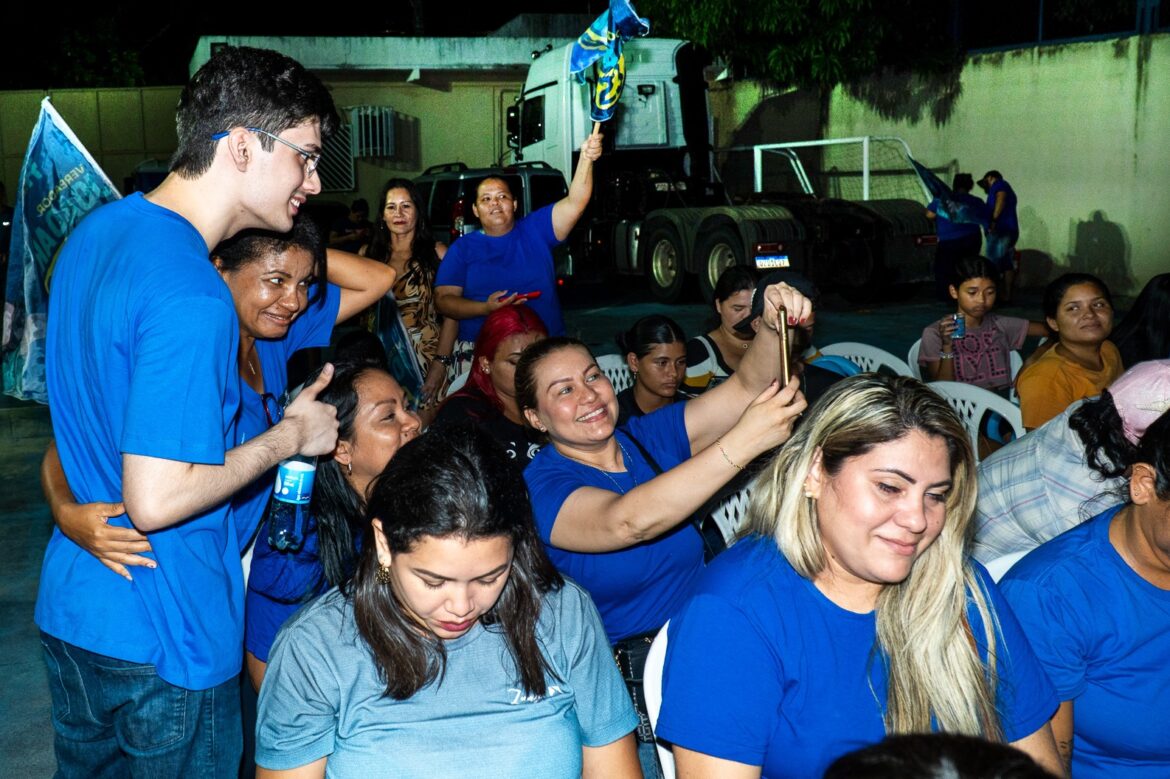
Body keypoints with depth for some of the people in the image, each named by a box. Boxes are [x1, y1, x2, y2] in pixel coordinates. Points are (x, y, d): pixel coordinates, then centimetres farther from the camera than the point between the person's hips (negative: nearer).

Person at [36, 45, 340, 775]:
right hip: (161, 645, -9)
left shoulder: (99, 228, 4)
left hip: (70, 607, 9)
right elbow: (157, 500, -29)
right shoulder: (192, 299, -27)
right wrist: (289, 436, -17)